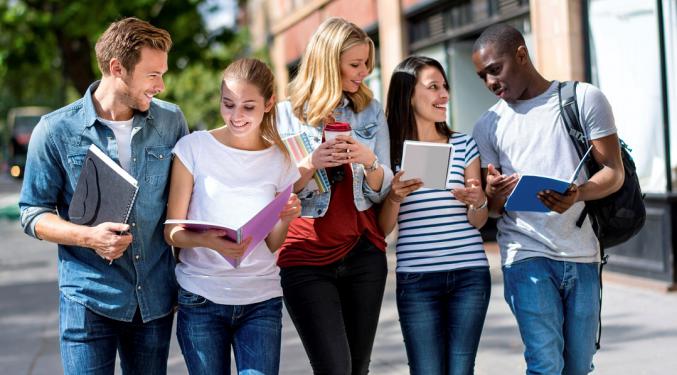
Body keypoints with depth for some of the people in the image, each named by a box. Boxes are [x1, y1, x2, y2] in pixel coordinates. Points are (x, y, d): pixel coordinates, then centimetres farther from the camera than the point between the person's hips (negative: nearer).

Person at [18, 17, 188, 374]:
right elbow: (33, 214, -1)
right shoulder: (57, 130, -4)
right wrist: (89, 237, -17)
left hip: (156, 299, 3)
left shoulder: (171, 121, 4)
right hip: (89, 299, -3)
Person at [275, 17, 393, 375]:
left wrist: (369, 161, -14)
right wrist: (310, 164, -21)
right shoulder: (288, 114, -2)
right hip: (306, 256, -3)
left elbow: (383, 190, 7)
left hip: (363, 252, 3)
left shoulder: (371, 111, 8)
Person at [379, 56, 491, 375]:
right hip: (416, 278, -1)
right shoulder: (390, 150, 2)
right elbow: (382, 229, 3)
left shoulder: (463, 145, 8)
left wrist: (477, 202, -14)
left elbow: (478, 221, 8)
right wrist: (395, 196, -16)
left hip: (469, 274, 2)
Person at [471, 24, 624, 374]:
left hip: (583, 256, 0)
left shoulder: (585, 99, 4)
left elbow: (614, 172, 0)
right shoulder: (488, 125, 10)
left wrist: (577, 194, -22)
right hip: (527, 256, 0)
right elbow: (490, 208, 11)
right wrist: (494, 195, -14)